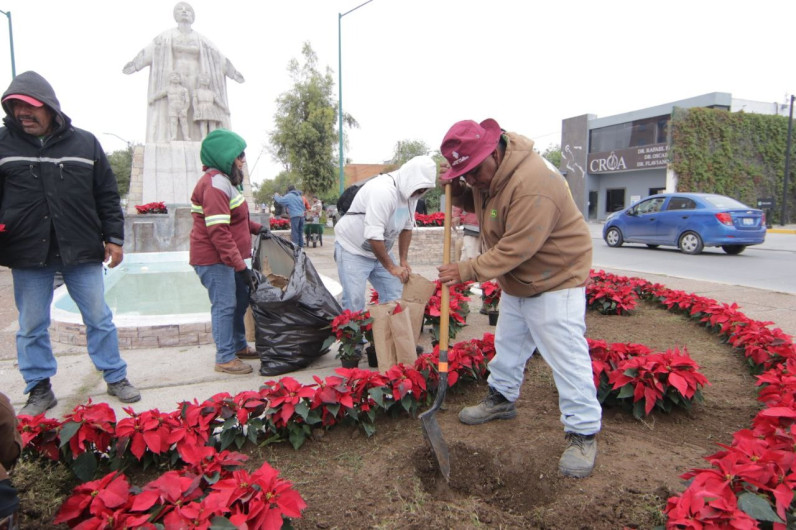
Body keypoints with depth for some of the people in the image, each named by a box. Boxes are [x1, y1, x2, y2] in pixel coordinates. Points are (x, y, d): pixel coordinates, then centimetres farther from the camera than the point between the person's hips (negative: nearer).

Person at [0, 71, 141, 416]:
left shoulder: (84, 143, 3)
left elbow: (108, 195, 6)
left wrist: (114, 238, 2)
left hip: (81, 249, -1)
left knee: (99, 319, 7)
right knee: (31, 327, 10)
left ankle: (116, 378, 21)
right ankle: (40, 390, 25)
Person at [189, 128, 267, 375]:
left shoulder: (224, 180, 15)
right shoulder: (215, 184, -19)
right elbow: (218, 232, -25)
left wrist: (257, 228, 10)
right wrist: (240, 266, -25)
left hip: (226, 257, 11)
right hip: (214, 259, -11)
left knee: (240, 300, 17)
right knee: (224, 305, -3)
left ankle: (239, 346, 32)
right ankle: (225, 358, 9)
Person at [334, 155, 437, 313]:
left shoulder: (410, 191, -3)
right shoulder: (383, 190, -30)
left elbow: (406, 228, 7)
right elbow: (373, 235, -33)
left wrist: (403, 260, 1)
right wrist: (391, 267, -26)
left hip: (380, 248, 8)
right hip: (353, 248, -8)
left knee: (394, 297, 4)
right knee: (354, 302, -10)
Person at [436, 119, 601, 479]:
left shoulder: (533, 183, -33)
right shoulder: (486, 171, -4)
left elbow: (516, 249, -33)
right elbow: (476, 203, 14)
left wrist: (467, 271, -26)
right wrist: (457, 189, -8)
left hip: (555, 280, -9)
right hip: (516, 281, 9)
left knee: (567, 357, -6)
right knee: (508, 344, 20)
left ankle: (583, 434, 7)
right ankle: (501, 399, 39)